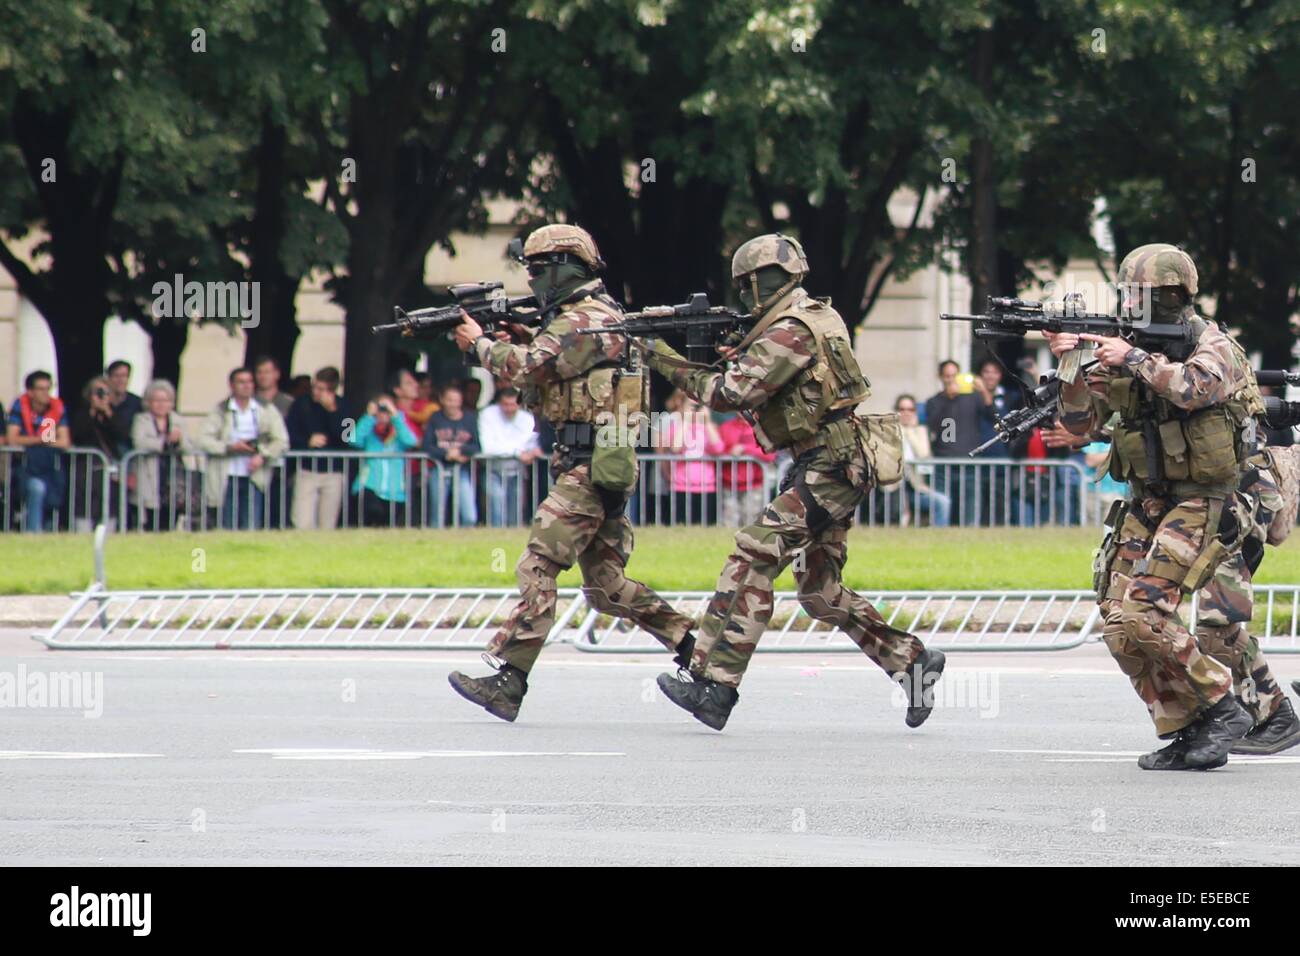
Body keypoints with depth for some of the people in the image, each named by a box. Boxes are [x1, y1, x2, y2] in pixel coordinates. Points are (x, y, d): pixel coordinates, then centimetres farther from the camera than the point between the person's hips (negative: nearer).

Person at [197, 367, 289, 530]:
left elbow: (281, 441, 2)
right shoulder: (220, 411, 3)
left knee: (252, 527, -7)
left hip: (254, 478, 0)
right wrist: (230, 447, -16)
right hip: (227, 478, 0)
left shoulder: (266, 410, 7)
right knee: (228, 528, 1)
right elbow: (203, 440, -6)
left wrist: (263, 455, -15)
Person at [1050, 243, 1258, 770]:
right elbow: (1080, 420, 5)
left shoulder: (1214, 347, -9)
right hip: (1144, 505, 7)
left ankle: (1220, 710, -8)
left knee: (1143, 614, -22)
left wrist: (1135, 359, -22)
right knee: (1120, 629, -3)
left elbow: (1194, 386, -31)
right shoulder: (1122, 350, 8)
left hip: (1202, 504, -7)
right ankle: (1184, 734, 6)